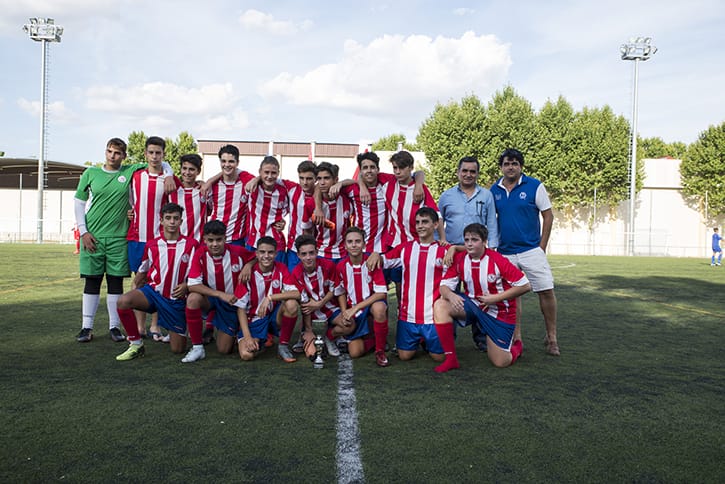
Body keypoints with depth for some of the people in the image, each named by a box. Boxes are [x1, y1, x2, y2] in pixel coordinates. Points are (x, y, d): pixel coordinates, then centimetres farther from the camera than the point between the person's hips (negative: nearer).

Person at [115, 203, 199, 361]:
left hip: (177, 299, -1)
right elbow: (142, 272, 16)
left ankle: (172, 330, 37)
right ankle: (136, 345, -12)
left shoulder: (191, 245, -4)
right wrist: (136, 291, 11)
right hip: (153, 292, 1)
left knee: (178, 349, -1)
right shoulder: (152, 245, 3)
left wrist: (187, 285, -15)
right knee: (123, 301, -31)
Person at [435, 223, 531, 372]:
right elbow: (445, 285, -6)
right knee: (440, 305, -23)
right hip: (473, 305, 4)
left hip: (499, 313, -4)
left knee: (501, 363, -5)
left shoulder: (497, 260, -21)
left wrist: (495, 298, -22)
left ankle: (516, 346, 35)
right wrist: (451, 295, -31)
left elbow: (525, 286, -18)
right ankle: (451, 359, -15)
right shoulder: (460, 259, -8)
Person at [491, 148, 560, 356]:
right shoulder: (494, 190, 6)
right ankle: (516, 338, 20)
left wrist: (542, 247, -5)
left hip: (531, 250, -3)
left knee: (546, 291, -6)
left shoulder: (534, 186, -3)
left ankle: (551, 338, 9)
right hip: (505, 252, 3)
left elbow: (548, 216, -1)